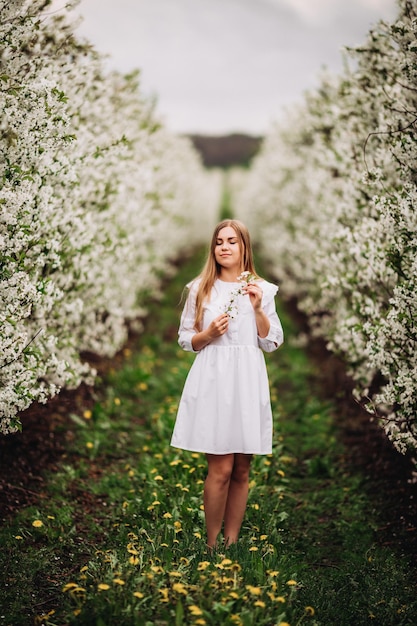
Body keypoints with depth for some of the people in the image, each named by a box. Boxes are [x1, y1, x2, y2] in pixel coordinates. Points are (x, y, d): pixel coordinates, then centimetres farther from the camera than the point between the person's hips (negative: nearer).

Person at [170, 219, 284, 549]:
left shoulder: (262, 289, 8)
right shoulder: (201, 288, 6)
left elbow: (272, 342, 6)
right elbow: (185, 339, 9)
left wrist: (258, 309, -7)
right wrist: (208, 334, -10)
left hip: (248, 384, 2)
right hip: (213, 382, -2)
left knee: (241, 470, 6)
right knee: (221, 469, -7)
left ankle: (232, 541, 17)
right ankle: (212, 544, 7)